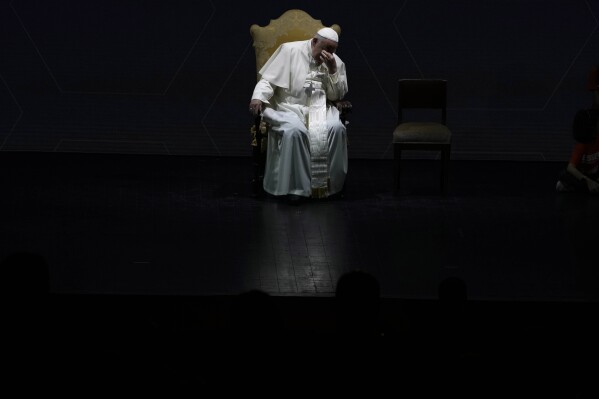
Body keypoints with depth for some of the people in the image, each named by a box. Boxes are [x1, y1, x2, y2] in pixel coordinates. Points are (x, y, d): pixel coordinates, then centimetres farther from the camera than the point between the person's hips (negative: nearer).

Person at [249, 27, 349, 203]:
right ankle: (296, 186, -27)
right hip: (289, 107, -3)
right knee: (295, 131, -37)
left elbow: (336, 96, 5)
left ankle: (330, 183, -17)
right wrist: (258, 97, -23)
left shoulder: (336, 62, 7)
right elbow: (268, 79, -4)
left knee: (337, 128, -28)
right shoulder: (289, 50, -3)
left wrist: (333, 70, -10)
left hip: (320, 109, 3)